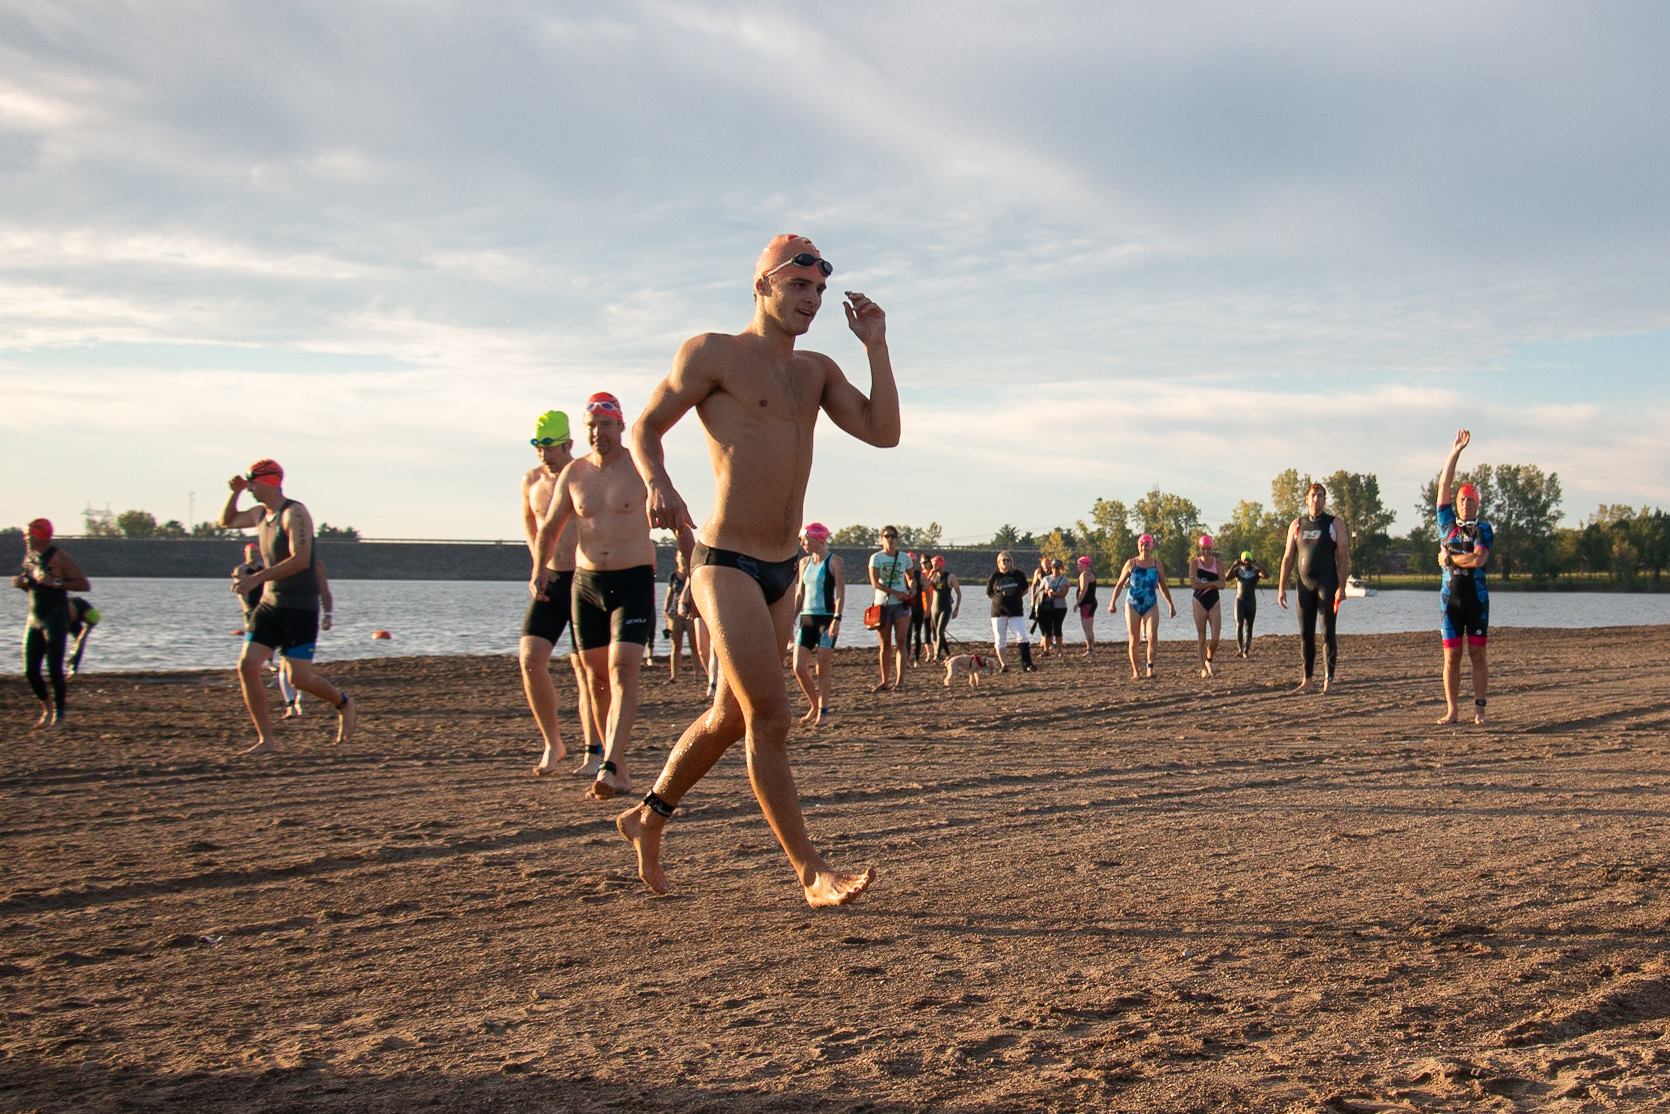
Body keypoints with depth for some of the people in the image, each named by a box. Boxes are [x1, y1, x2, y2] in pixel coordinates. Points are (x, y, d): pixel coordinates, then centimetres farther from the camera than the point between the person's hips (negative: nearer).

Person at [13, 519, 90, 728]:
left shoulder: (58, 558, -11)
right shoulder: (29, 556, 11)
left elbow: (85, 585, -14)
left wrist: (55, 582, -22)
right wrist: (21, 583, 3)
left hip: (56, 618, -7)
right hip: (34, 619, 7)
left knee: (54, 669, -7)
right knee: (30, 671, 5)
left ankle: (59, 715, 6)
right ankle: (47, 709, 24)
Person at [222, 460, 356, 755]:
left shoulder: (294, 514, -15)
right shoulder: (261, 513, 11)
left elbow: (301, 560, -26)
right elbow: (227, 521, 29)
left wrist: (256, 578, -29)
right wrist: (235, 492, 9)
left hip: (300, 607, -8)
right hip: (270, 604, 8)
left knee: (298, 677, -10)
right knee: (247, 666, -7)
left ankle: (344, 704, 19)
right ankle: (265, 739, -1)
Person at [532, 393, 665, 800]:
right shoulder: (573, 474, 7)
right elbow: (549, 528, 16)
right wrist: (539, 569, 0)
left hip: (634, 581, -4)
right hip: (586, 583, 4)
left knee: (622, 672, -19)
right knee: (597, 678, 5)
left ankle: (610, 766, -29)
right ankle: (620, 773, 14)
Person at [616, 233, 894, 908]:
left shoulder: (816, 371, 15)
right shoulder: (713, 354, -4)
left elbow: (883, 433, 5)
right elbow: (646, 427, 0)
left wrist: (877, 346, 0)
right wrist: (657, 483, -20)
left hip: (782, 573, 8)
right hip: (727, 566, -8)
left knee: (731, 716, 17)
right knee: (770, 719, -12)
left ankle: (648, 816, 35)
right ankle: (812, 875, -7)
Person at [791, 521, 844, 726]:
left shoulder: (834, 562, -4)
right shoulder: (804, 562, 14)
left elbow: (840, 593, -10)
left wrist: (837, 619, -21)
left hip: (827, 618, -6)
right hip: (807, 618, 6)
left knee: (822, 669, -5)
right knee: (799, 667, 0)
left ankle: (822, 713, 2)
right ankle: (815, 707, 17)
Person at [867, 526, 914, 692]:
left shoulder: (904, 558, 8)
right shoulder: (876, 557, 0)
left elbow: (910, 578, 21)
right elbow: (875, 583, -10)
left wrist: (911, 590, -1)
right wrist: (895, 592, -18)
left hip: (901, 604, 1)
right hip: (882, 603, -1)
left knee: (900, 642, -8)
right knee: (884, 645, 3)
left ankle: (899, 679, -13)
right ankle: (884, 681, 9)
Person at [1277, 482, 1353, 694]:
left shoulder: (1335, 524, 1)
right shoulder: (1296, 525, 11)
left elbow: (1344, 557, -5)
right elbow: (1288, 558, 12)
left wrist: (1341, 588, -14)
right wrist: (1281, 587, 6)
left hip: (1327, 584, -4)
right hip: (1305, 584, 4)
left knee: (1328, 633, -6)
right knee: (1305, 634, 5)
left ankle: (1328, 680, -4)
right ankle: (1307, 681, 10)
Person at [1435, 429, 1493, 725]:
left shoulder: (1483, 529, 3)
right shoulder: (1447, 523, 10)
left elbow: (1478, 559, -13)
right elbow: (1444, 485, 4)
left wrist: (1448, 557, -3)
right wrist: (1455, 451, 2)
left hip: (1477, 597, -2)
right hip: (1450, 596, 2)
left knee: (1478, 654, 1)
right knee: (1451, 655, 1)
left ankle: (1479, 710, 4)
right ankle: (1451, 710, 4)